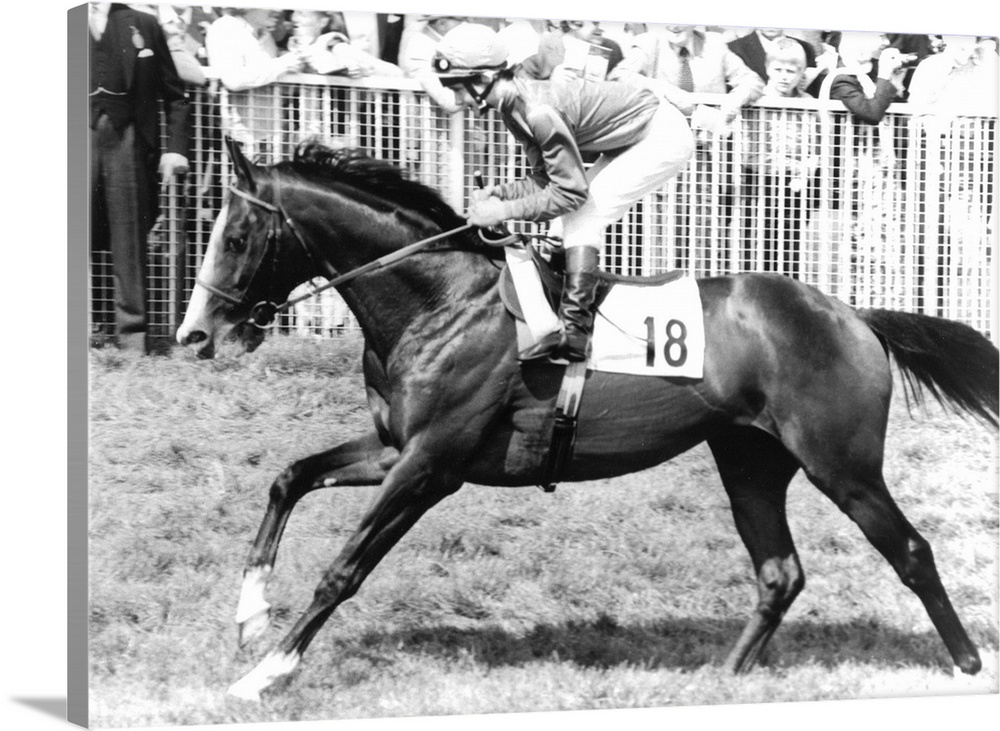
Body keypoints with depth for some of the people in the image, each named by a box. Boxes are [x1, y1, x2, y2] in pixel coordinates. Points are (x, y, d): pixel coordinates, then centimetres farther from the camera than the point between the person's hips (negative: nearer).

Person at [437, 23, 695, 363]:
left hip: (663, 136, -10)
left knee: (583, 215, -13)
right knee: (579, 214, 10)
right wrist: (494, 193, -8)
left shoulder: (538, 111, -29)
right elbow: (543, 179, 7)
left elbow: (570, 191, -24)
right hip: (637, 136, 10)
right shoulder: (515, 107, 0)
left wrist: (503, 211, -22)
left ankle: (574, 329, -16)